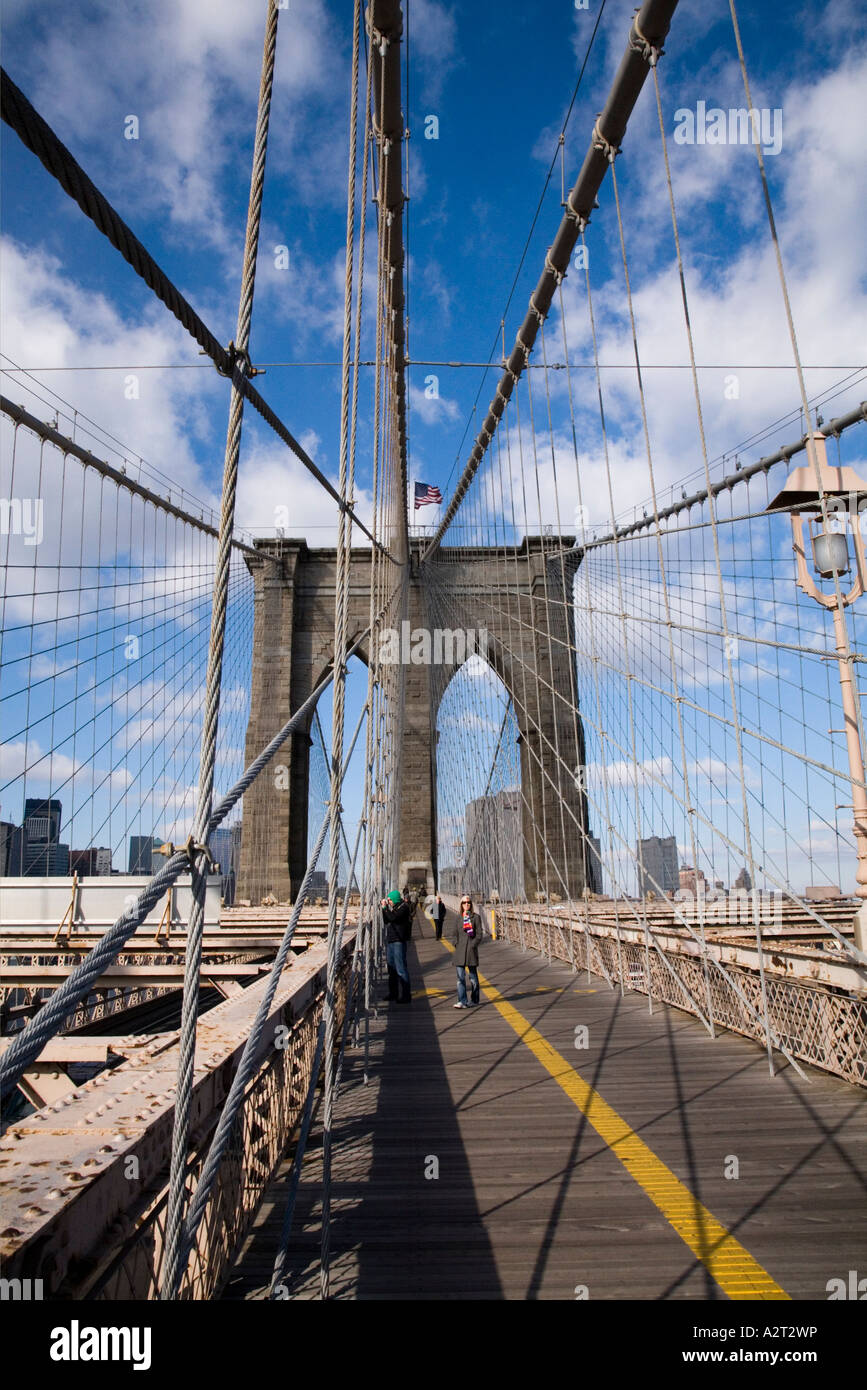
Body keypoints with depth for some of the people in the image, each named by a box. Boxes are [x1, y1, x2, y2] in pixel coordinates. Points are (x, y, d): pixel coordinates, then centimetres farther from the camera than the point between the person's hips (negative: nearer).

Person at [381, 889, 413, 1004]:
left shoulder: (404, 907, -10)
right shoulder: (394, 907, 16)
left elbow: (392, 918, -21)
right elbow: (386, 921, 16)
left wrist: (385, 908, -10)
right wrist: (384, 908, 7)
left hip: (399, 941, -10)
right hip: (390, 940, 10)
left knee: (401, 968, -9)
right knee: (392, 968, 16)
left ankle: (404, 996, -5)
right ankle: (393, 994, 26)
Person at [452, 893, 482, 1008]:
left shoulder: (476, 917, 0)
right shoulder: (459, 917, 10)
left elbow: (479, 934, -2)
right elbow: (454, 933, 14)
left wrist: (472, 945, -10)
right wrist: (457, 944, 0)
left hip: (471, 950, -2)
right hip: (460, 951, 3)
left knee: (473, 977, 8)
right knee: (460, 977, -4)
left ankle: (474, 1000, 22)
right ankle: (462, 1001, -5)